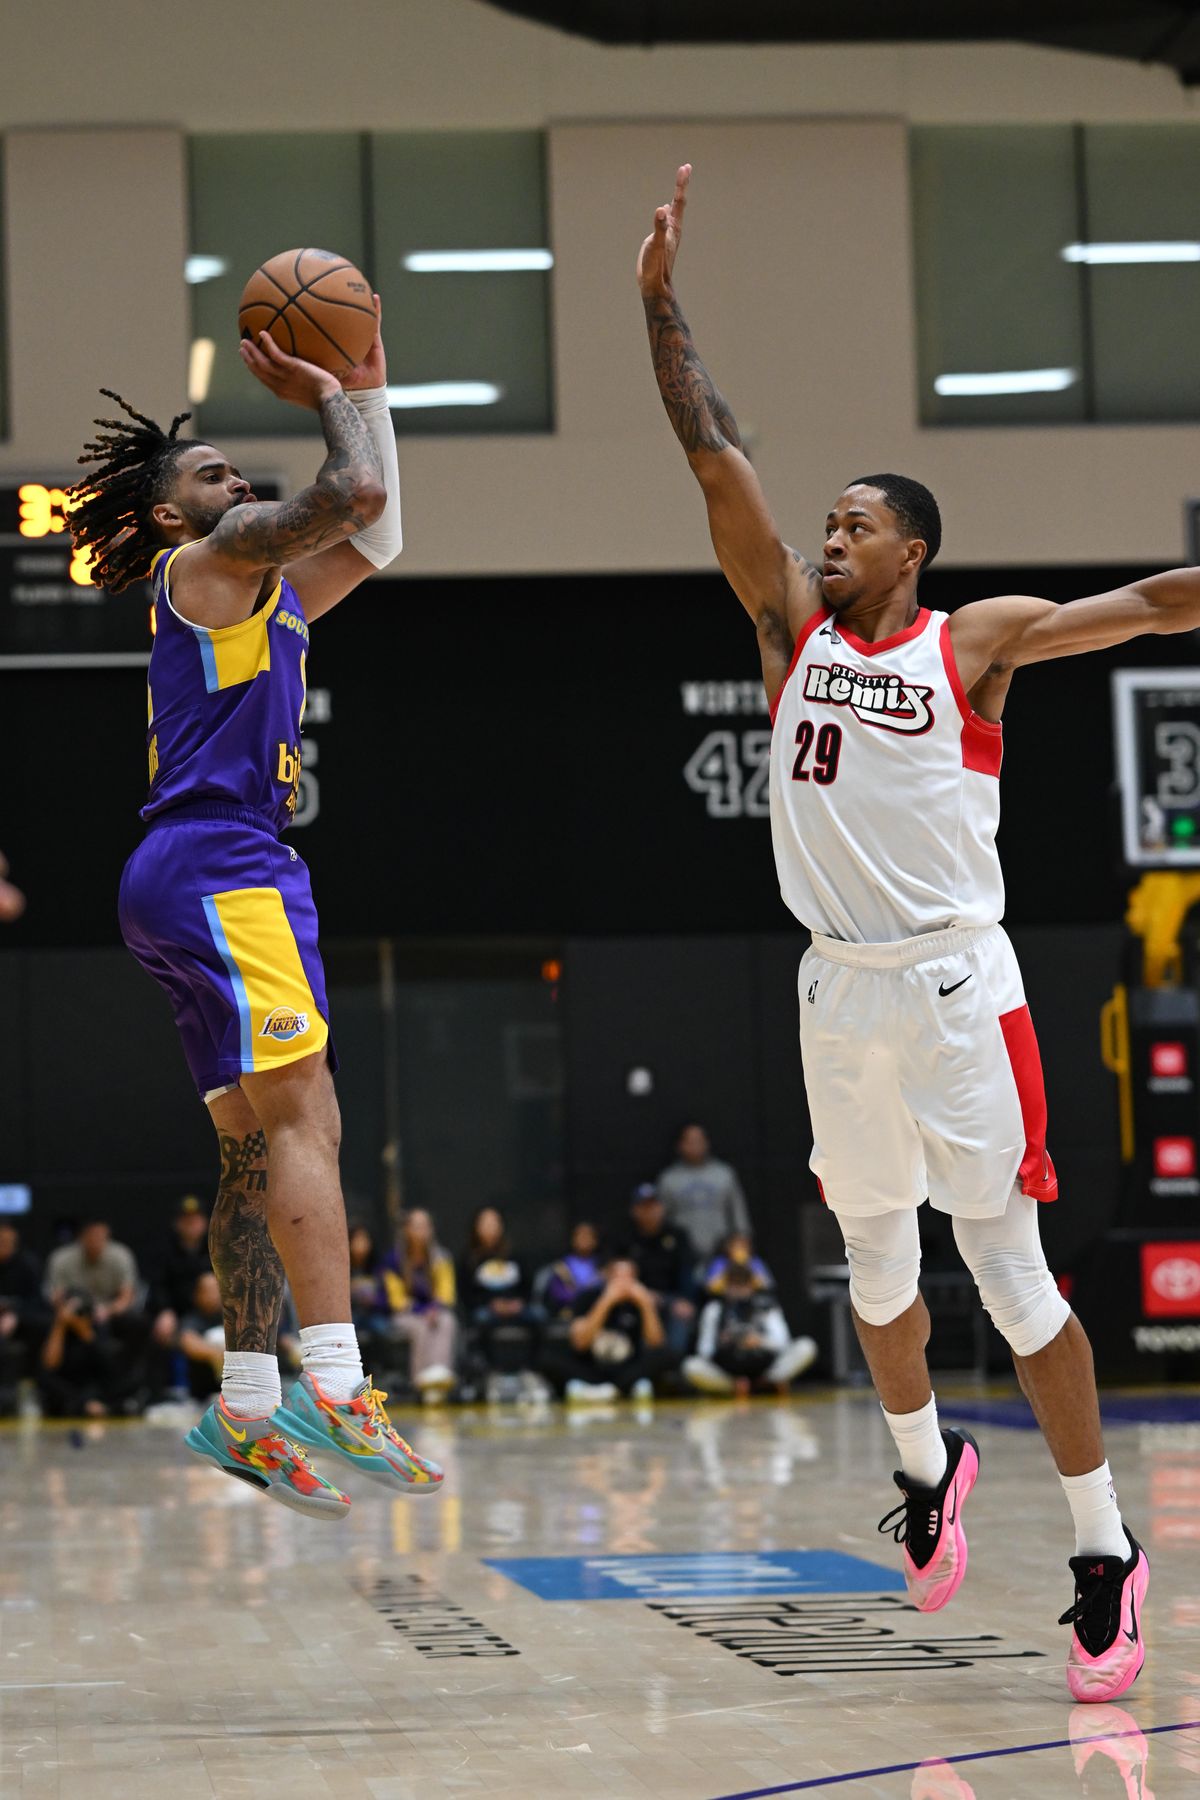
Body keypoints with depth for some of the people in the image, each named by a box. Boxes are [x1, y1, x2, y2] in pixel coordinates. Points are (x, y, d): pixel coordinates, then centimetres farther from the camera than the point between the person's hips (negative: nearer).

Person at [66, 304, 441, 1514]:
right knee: (300, 1119, -20)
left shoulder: (271, 590, 26)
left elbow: (374, 539, 33)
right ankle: (333, 1387, -29)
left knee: (264, 1144, 7)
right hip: (214, 863, -10)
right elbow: (351, 495, -12)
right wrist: (328, 402, 5)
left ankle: (248, 1406, 7)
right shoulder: (212, 558, 0)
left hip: (240, 877, 10)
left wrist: (369, 386, 30)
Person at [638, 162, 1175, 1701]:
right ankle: (927, 1467, 40)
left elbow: (1151, 605, -8)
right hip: (839, 991, 5)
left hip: (952, 988, -5)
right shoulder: (795, 627, 9)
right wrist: (661, 304, 2)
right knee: (875, 1258, 16)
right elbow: (718, 463, 6)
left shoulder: (975, 640, -1)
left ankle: (1104, 1549, -2)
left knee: (1008, 1266, -7)